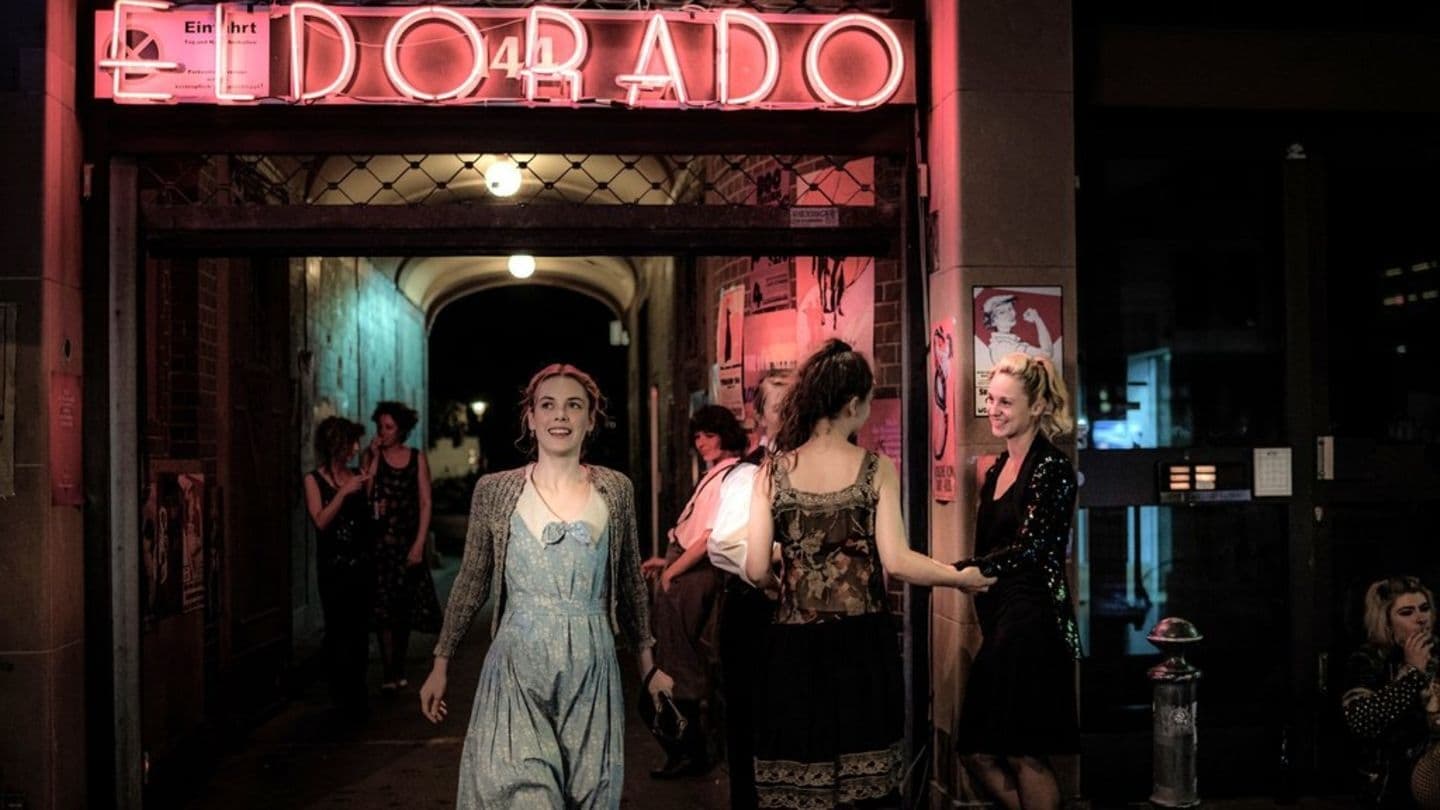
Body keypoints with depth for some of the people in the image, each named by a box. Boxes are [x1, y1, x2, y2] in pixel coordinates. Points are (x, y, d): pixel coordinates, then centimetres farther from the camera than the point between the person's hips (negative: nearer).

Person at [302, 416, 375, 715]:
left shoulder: (356, 477, 8)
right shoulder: (315, 480, 1)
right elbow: (321, 521, -10)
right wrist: (344, 492, -15)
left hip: (362, 564, 3)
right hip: (333, 566, -3)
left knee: (360, 631, 4)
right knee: (338, 630, -5)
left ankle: (356, 696, 14)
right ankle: (340, 695, 6)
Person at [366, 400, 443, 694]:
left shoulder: (417, 458, 5)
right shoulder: (372, 457, 3)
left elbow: (425, 503, 2)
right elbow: (365, 496, -11)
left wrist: (419, 543, -6)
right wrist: (374, 459, -10)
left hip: (408, 541, 1)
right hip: (380, 540, -1)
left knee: (405, 608, 6)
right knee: (384, 607, -7)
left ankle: (398, 670, 17)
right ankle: (389, 673, -6)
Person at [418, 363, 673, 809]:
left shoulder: (616, 489, 3)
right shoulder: (494, 490, 0)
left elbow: (631, 583, 11)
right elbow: (471, 584, 6)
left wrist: (648, 665, 14)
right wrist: (440, 665, 6)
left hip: (591, 671, 2)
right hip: (516, 670, -1)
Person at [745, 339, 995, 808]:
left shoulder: (773, 473, -1)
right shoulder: (876, 470, -6)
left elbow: (756, 570, -4)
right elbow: (897, 562, -13)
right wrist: (962, 578, 2)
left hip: (795, 648, 1)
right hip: (862, 645, -1)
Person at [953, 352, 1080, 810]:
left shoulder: (1052, 468, -10)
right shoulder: (996, 471, 15)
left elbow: (1028, 548, -20)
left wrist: (959, 571, -31)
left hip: (1035, 619, -8)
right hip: (999, 619, 8)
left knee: (1025, 754, -3)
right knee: (978, 751, 8)